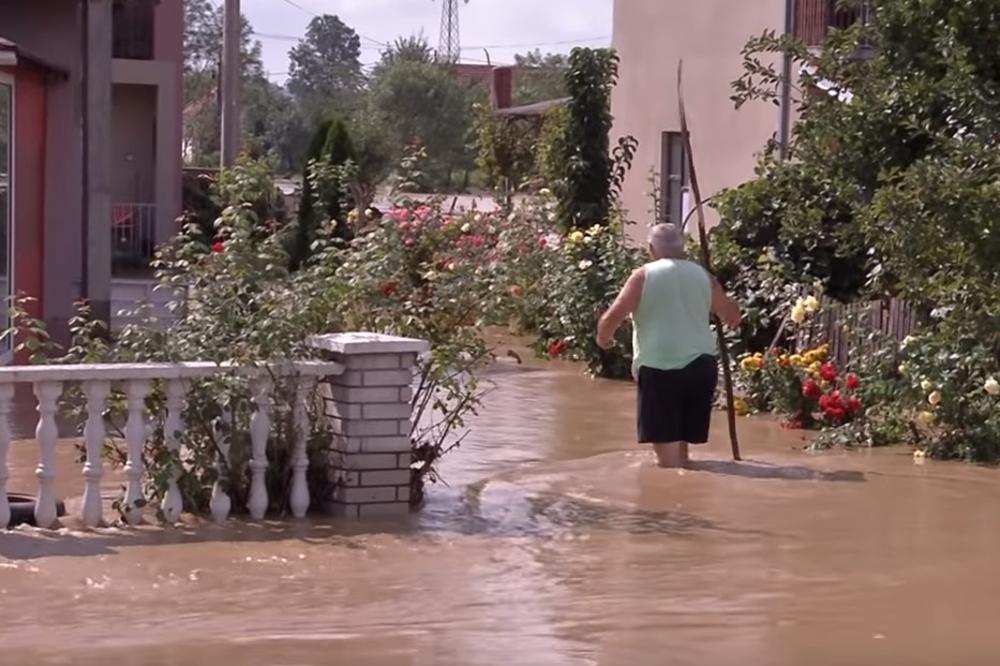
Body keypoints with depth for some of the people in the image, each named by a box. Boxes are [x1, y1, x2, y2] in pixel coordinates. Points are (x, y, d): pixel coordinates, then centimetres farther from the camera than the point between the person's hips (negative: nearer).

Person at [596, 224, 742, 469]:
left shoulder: (644, 275, -2)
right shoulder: (702, 275, 10)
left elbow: (612, 317, -9)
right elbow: (732, 316, 20)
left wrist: (603, 338, 11)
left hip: (659, 367, -5)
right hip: (701, 364, 5)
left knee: (666, 442, -3)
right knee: (681, 440, 17)